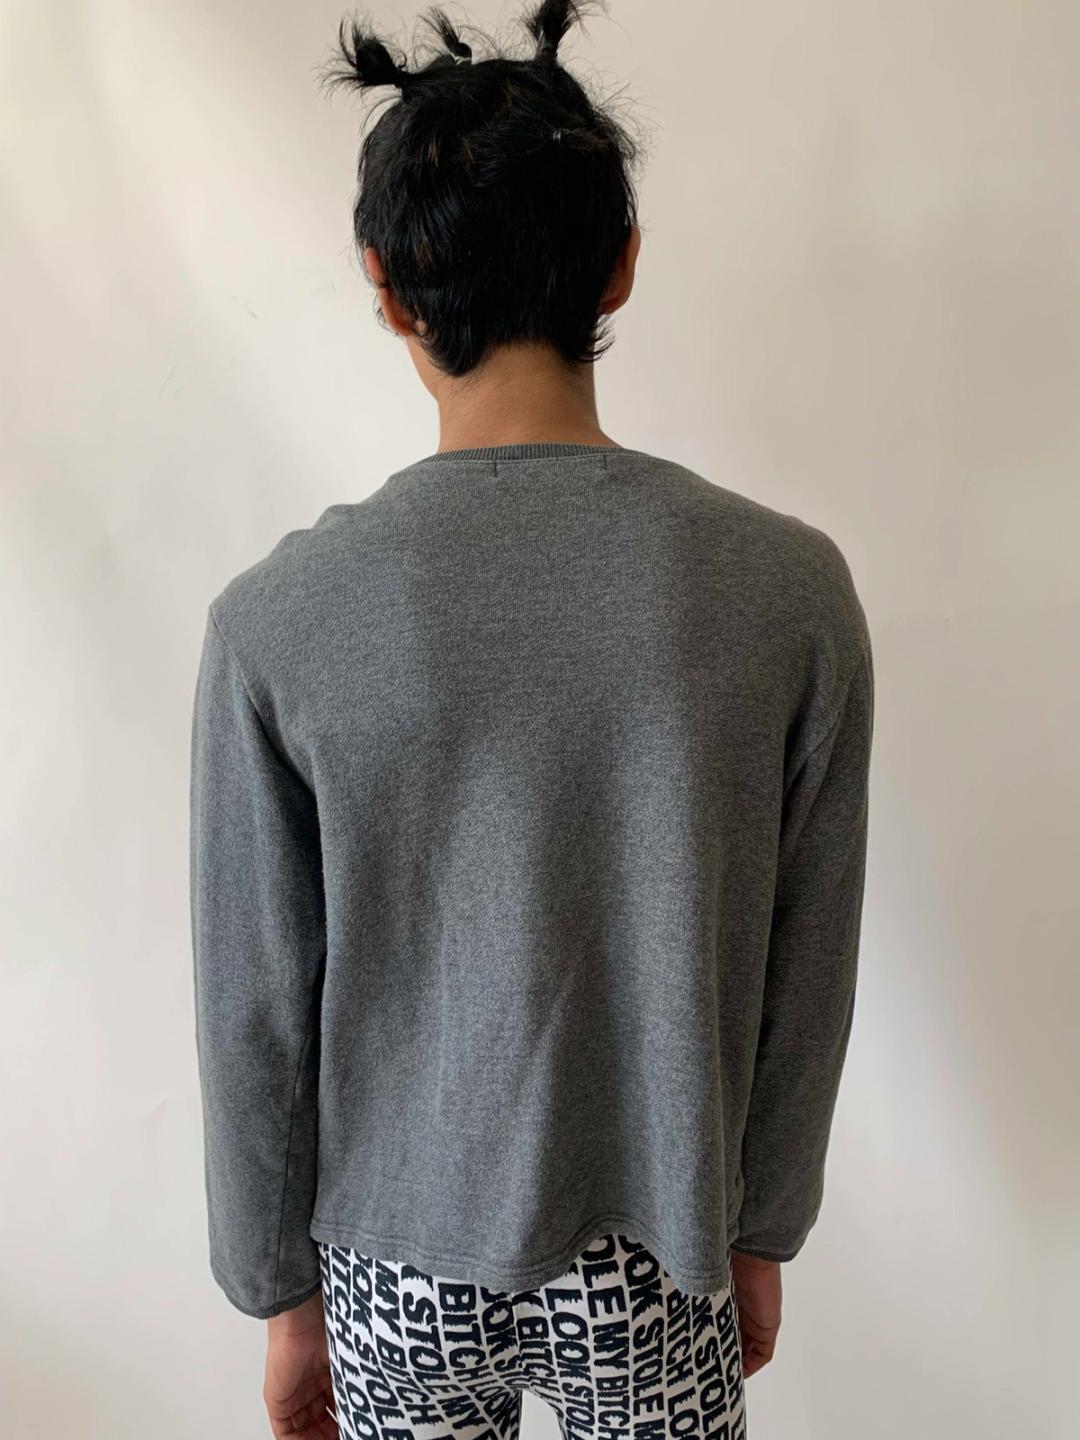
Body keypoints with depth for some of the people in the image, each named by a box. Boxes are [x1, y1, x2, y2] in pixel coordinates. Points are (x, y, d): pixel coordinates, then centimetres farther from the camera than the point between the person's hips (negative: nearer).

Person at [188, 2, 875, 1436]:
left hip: (400, 1262, 0)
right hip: (656, 1260, 1)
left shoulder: (276, 623, -21)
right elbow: (805, 983, -8)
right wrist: (761, 1232, 9)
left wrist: (281, 1289, 6)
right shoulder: (795, 589, -18)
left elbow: (255, 1014, -11)